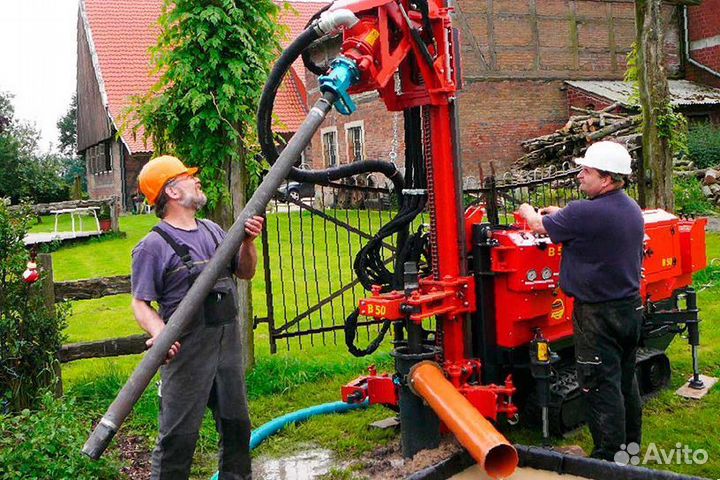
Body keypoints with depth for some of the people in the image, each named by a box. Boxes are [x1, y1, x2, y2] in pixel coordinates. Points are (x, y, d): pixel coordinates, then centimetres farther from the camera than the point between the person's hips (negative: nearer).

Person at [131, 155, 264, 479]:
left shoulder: (213, 231, 12)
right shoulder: (153, 246, -10)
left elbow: (245, 273, 17)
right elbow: (141, 303, -12)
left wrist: (248, 242, -1)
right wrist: (160, 333, -30)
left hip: (229, 345, 7)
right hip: (187, 352, -7)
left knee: (236, 425, 19)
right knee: (178, 437, -2)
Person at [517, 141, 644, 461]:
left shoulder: (585, 213, -23)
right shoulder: (632, 210, 4)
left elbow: (540, 225, -8)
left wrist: (528, 210, 13)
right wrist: (562, 215, 18)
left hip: (598, 314, -9)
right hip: (630, 307, 9)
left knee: (601, 386, 0)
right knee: (625, 380, 20)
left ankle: (608, 456, 6)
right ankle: (631, 444, 33)